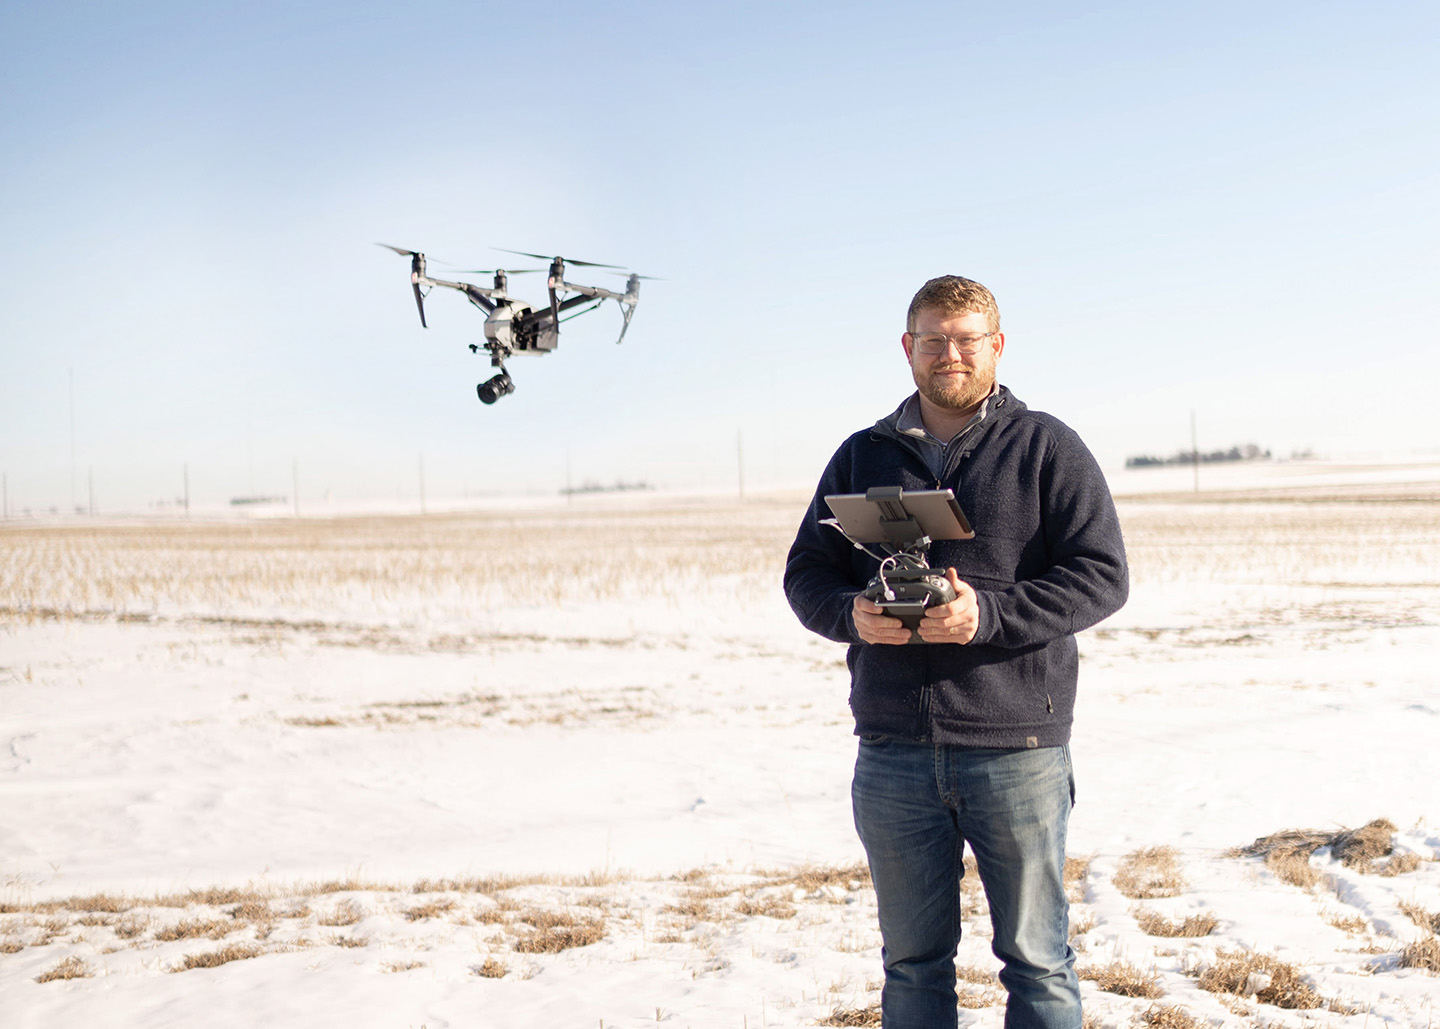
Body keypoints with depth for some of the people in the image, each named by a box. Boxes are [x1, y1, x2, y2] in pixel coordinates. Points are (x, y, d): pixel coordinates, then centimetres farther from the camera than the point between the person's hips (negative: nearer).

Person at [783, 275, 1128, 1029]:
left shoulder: (1045, 447, 2)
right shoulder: (861, 456, 13)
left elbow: (1102, 575, -5)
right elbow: (805, 573, 14)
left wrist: (988, 614, -19)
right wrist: (852, 614, -9)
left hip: (1015, 747, -3)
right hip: (894, 754, 3)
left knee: (1035, 958, 5)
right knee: (912, 961, 12)